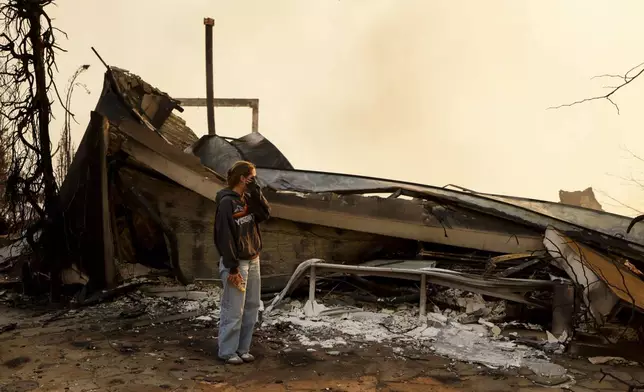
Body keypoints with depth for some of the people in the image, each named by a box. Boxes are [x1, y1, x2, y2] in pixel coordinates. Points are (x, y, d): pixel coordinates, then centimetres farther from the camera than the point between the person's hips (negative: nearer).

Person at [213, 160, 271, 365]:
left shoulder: (248, 199, 10)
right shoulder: (227, 202, -15)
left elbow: (266, 214, 2)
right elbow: (225, 237, -18)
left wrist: (256, 192, -6)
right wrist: (233, 268, -19)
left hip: (253, 260, 8)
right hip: (236, 263, -8)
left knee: (252, 307, 11)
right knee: (233, 310, -2)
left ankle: (243, 348, 21)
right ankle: (228, 352, 10)